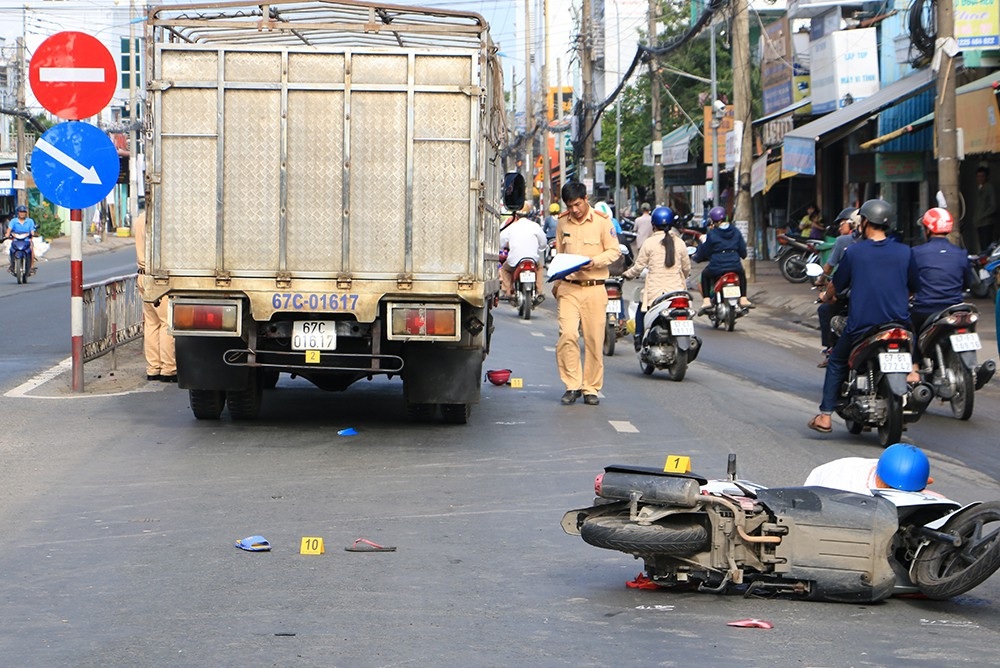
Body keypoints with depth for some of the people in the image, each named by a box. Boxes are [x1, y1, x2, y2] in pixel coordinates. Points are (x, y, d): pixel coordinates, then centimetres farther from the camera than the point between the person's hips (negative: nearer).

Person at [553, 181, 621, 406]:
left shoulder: (601, 221, 0)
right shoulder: (563, 223, 10)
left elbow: (614, 251, 1)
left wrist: (595, 261, -16)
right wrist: (556, 283, 16)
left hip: (594, 288, -2)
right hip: (569, 288, 2)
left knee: (594, 340, 0)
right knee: (567, 335, -13)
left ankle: (591, 389, 10)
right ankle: (572, 386, -4)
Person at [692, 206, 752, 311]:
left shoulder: (711, 234, -7)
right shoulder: (736, 232, 6)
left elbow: (703, 252, 0)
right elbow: (743, 252, 12)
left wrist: (695, 257, 21)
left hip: (717, 268, -3)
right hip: (735, 266, 3)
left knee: (705, 275, 28)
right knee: (742, 274, 36)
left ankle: (706, 300, 13)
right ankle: (743, 299, 23)